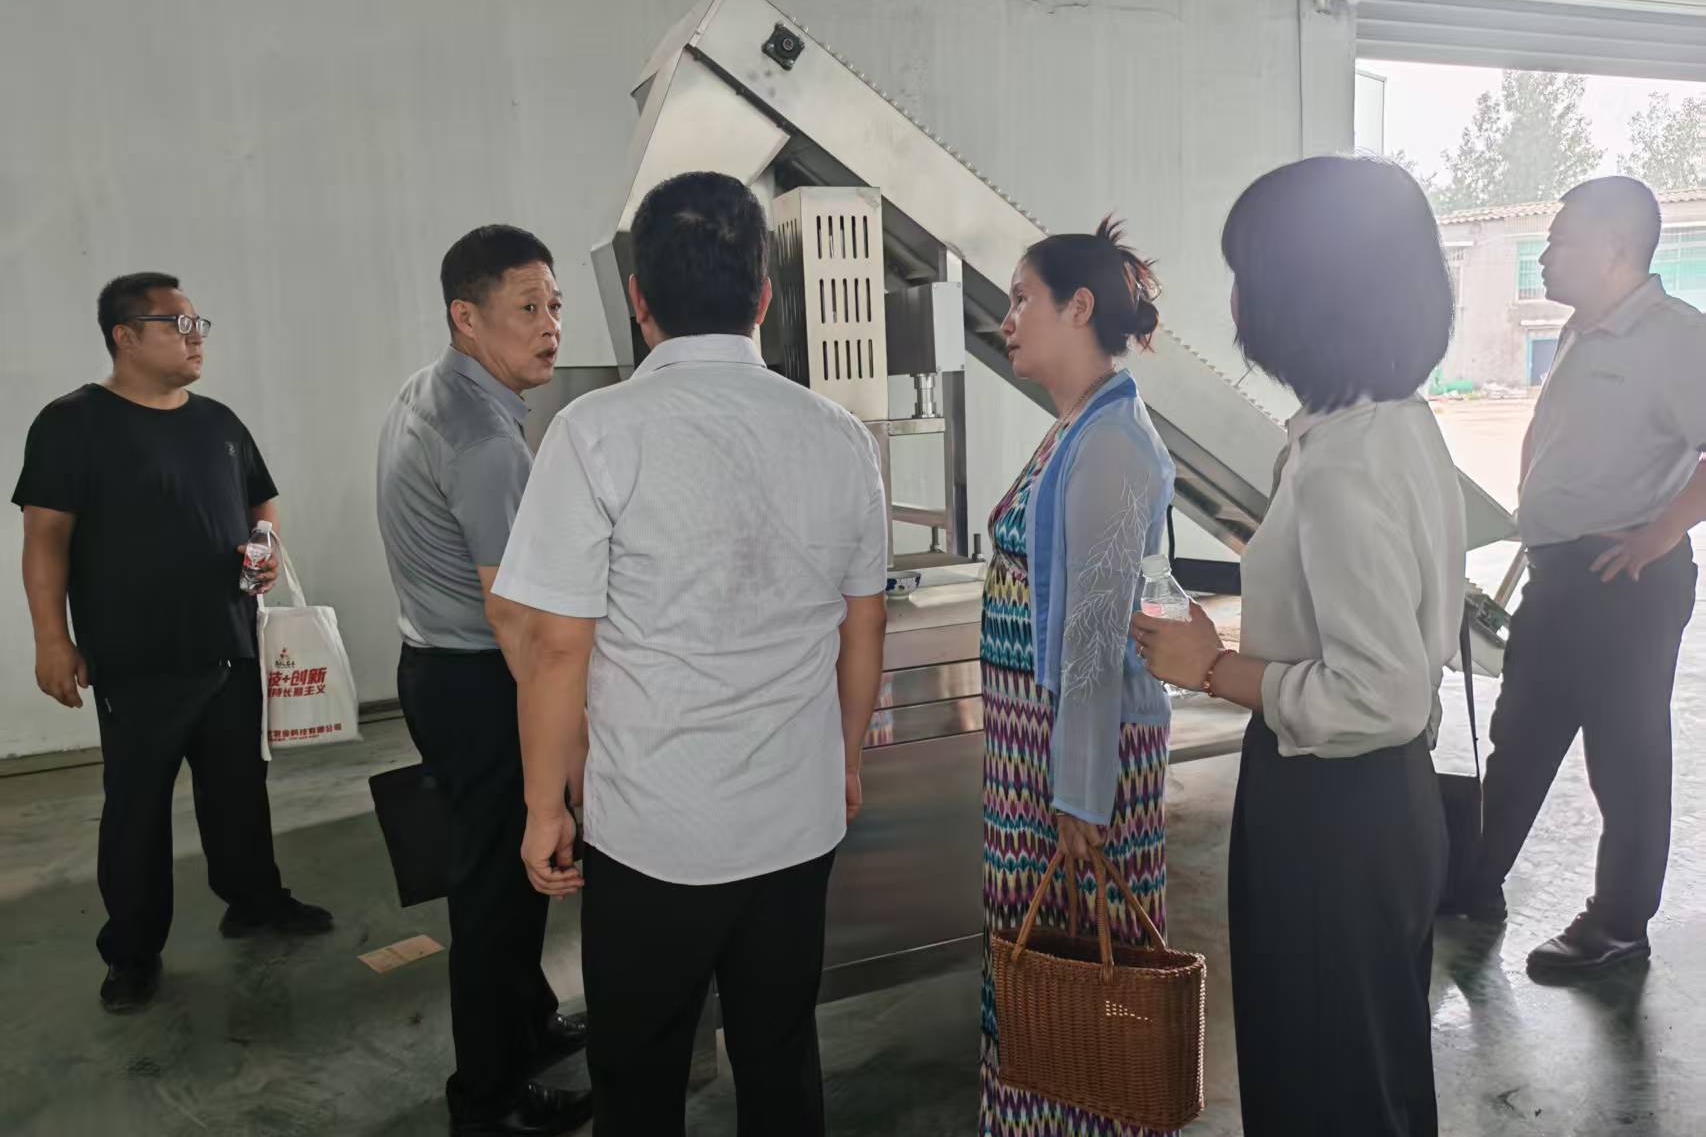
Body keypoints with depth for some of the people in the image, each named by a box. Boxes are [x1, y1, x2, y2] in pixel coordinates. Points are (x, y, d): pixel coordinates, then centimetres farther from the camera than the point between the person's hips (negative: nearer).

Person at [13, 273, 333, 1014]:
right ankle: (133, 954, 17)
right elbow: (46, 534, -10)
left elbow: (261, 502, 22)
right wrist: (52, 639, -15)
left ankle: (254, 901, 32)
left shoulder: (219, 422, 11)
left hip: (231, 648, 6)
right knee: (137, 805, 4)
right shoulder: (74, 423, -7)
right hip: (137, 662, -5)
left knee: (240, 786, 15)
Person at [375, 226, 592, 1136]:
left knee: (502, 867, 23)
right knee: (500, 882, 4)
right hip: (479, 685, -10)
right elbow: (514, 613, -25)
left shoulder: (423, 396, 9)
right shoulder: (484, 440, -24)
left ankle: (529, 1023, 42)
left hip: (436, 666, 10)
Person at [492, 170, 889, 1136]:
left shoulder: (600, 433, -14)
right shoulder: (841, 438, -2)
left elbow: (557, 645, -13)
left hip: (652, 833, -3)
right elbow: (864, 629, 6)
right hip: (801, 819, 4)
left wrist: (547, 807, 0)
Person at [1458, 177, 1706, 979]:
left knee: (1625, 760, 5)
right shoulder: (1582, 334, 12)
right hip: (1557, 575, 9)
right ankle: (1478, 883, 30)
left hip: (1626, 582, -9)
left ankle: (1619, 925, 20)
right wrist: (1530, 507, 17)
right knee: (1519, 741, 17)